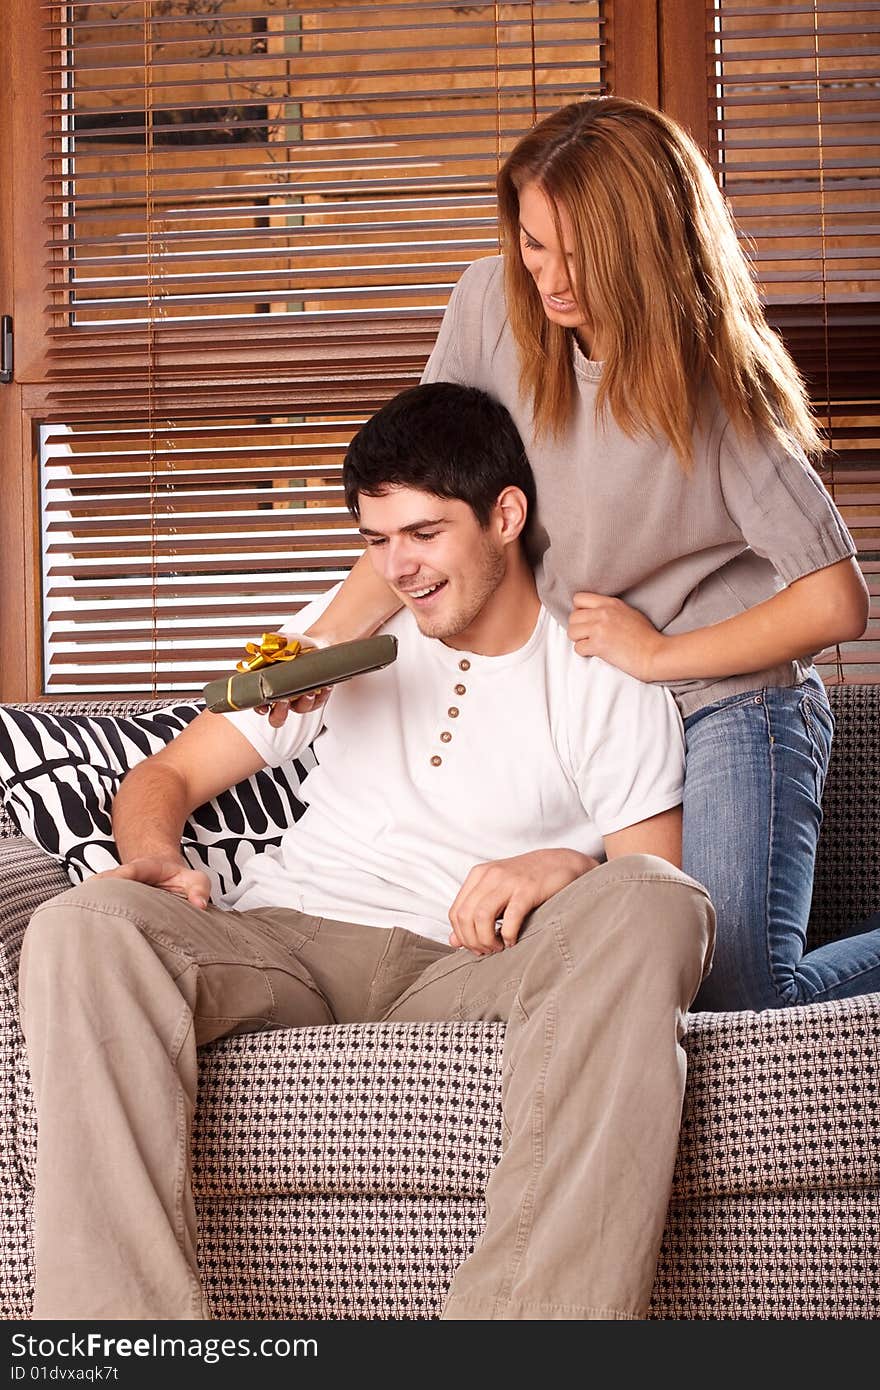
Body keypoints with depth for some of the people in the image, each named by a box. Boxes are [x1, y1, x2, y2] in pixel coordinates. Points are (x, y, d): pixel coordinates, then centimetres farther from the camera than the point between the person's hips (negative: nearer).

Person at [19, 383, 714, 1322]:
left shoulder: (608, 684, 13)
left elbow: (659, 885, 7)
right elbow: (165, 776, 20)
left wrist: (570, 866, -17)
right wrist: (154, 857, -4)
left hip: (466, 969, -2)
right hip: (290, 946, 2)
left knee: (650, 907, -34)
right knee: (83, 926, -29)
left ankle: (536, 1321, -46)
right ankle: (124, 1332, -40)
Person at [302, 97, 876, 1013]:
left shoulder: (714, 385, -17)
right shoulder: (492, 305, -6)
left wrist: (658, 654, -13)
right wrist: (324, 643, -15)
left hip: (728, 706, -5)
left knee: (739, 1020, -11)